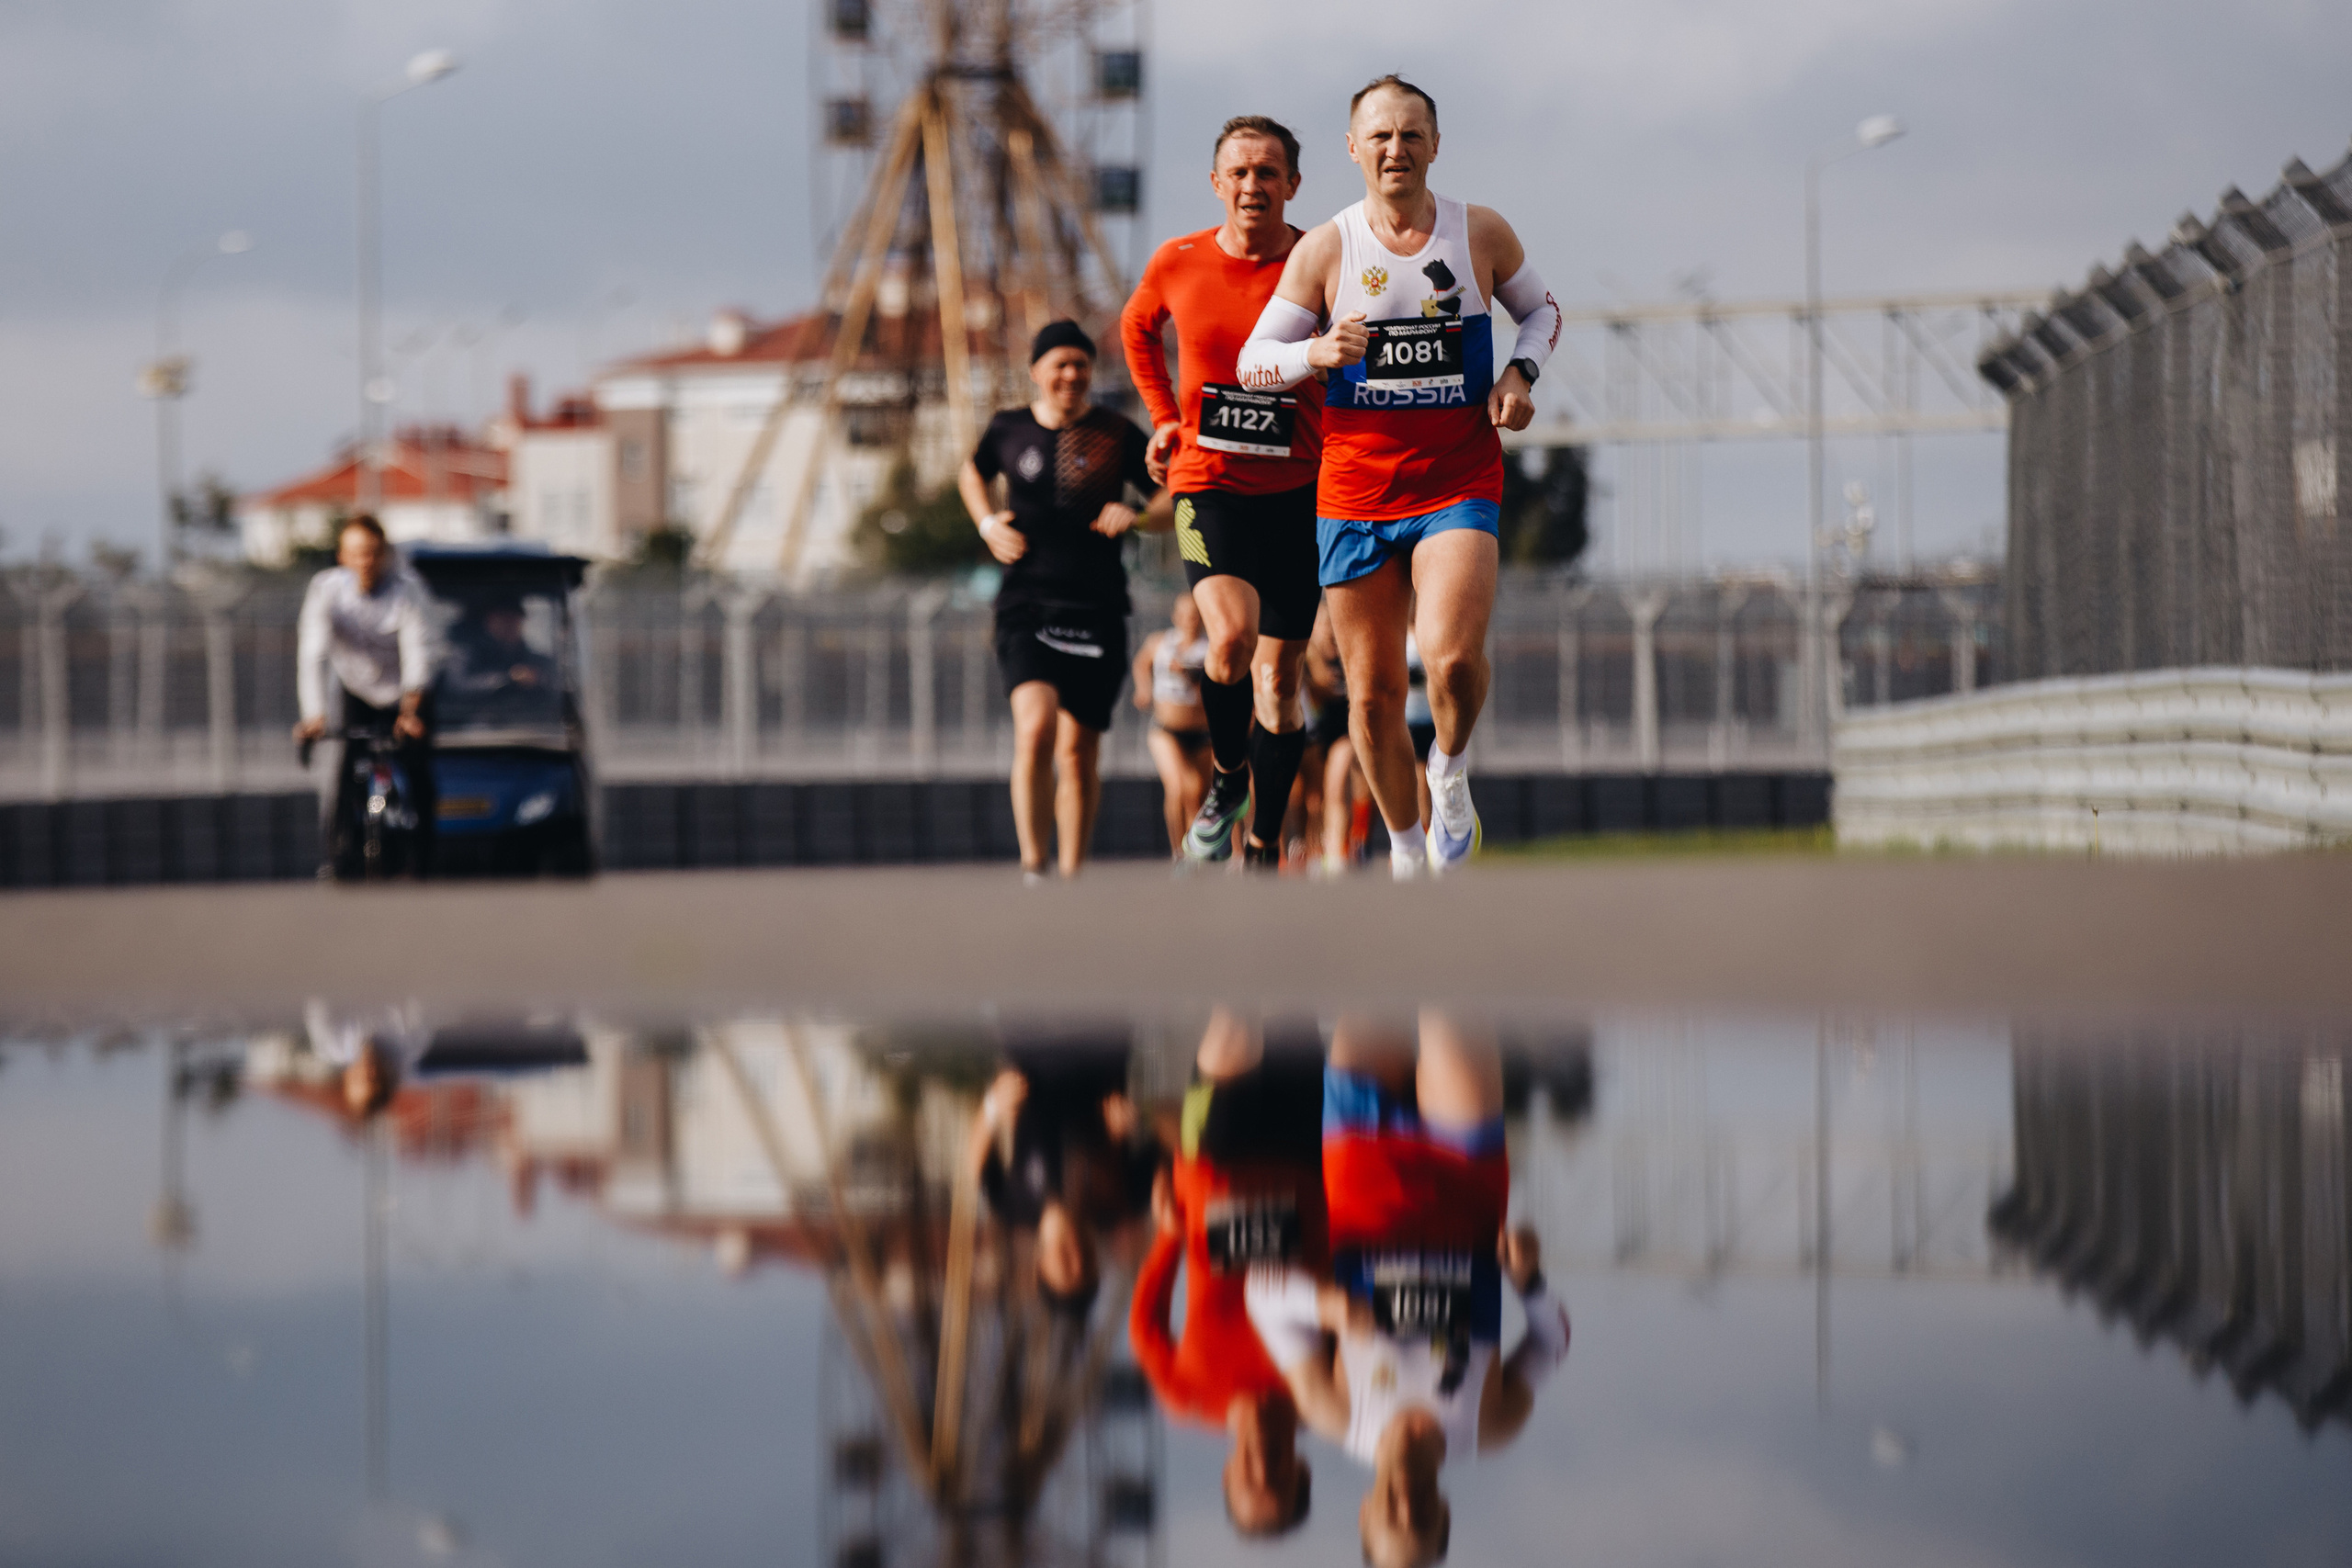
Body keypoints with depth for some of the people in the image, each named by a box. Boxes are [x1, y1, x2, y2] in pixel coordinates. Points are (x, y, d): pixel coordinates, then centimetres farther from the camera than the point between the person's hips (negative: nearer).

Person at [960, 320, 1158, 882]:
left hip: (1098, 609, 1)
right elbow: (972, 474, 27)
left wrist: (1135, 517, -12)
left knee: (1079, 750, 4)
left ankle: (1072, 875, 18)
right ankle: (1032, 867, -14)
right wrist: (989, 526, 9)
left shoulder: (1117, 435, 2)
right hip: (1026, 604, -1)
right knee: (1036, 725, -21)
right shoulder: (1009, 429, 5)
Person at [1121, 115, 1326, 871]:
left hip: (1298, 492, 0)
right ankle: (1227, 776, 5)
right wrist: (1162, 417, 12)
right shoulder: (1178, 263, -1)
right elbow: (1136, 327, 21)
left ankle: (1264, 848, 21)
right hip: (1207, 485, 0)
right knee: (1231, 638, -24)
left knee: (1278, 674, 6)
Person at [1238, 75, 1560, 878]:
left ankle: (1450, 775, 7)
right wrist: (1318, 352, -20)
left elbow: (1541, 308, 19)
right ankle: (1405, 851, 25)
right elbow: (1252, 362, 1)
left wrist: (1520, 371, -1)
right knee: (1373, 692, 5)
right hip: (1354, 491, 1)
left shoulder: (1481, 233, 2)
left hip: (1458, 486, -1)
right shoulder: (1323, 250, 0)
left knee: (1452, 658, -24)